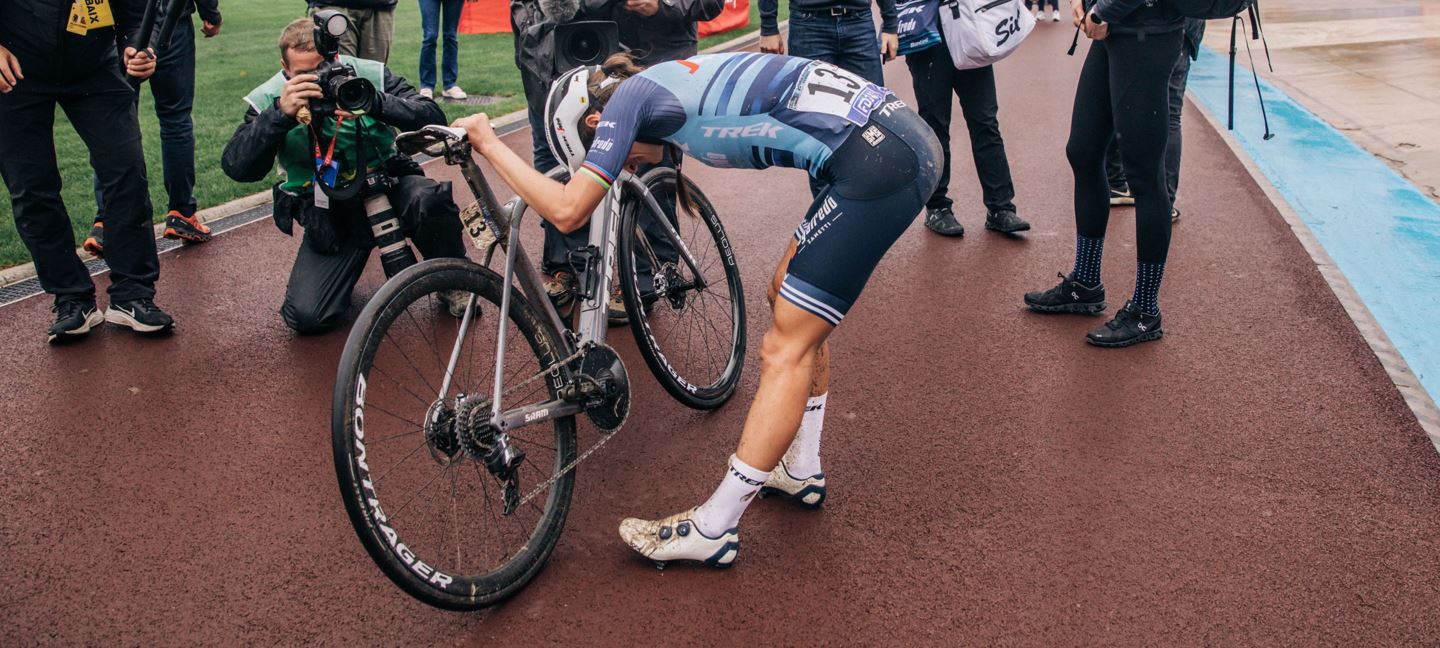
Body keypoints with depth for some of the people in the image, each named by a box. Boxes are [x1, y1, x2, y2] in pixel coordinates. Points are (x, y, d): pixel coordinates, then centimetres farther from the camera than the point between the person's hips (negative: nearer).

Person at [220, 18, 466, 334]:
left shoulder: (370, 75, -11)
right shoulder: (269, 100, -9)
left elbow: (433, 118, -20)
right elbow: (237, 169, -20)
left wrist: (375, 102, -37)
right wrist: (281, 114, -34)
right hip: (328, 217, 1)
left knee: (429, 199, -36)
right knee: (306, 316, -16)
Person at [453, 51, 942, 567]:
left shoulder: (628, 97, -1)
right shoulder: (667, 82, 23)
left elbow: (567, 210, -4)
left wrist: (488, 144, 7)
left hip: (879, 164, -9)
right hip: (903, 134, 9)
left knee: (786, 347, -3)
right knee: (791, 298, 21)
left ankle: (712, 529, 7)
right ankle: (802, 471, 33)